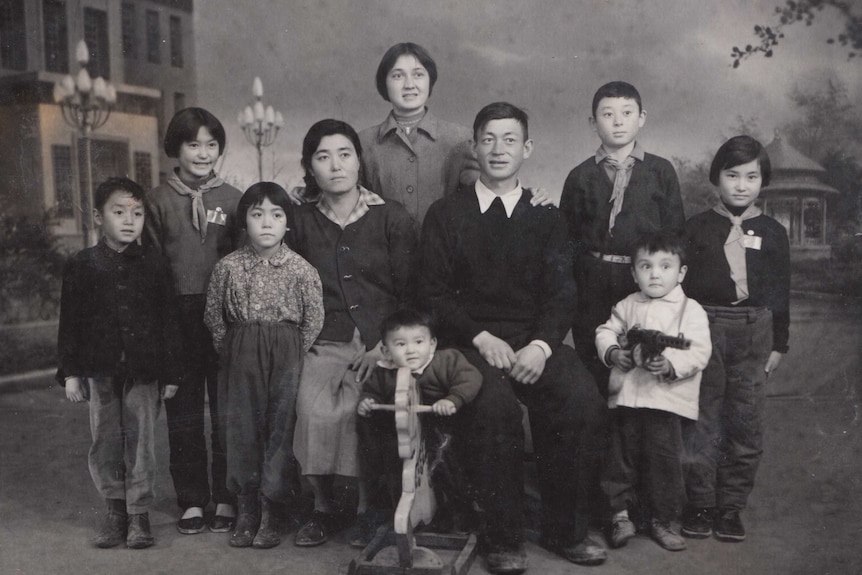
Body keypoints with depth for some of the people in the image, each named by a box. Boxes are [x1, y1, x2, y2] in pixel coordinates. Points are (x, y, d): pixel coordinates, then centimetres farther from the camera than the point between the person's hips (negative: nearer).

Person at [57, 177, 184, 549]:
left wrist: (171, 372, 2)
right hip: (100, 368, 1)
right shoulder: (81, 266, 3)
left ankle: (139, 513, 14)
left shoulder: (154, 264, 2)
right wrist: (70, 372, 0)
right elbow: (70, 322, 5)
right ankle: (115, 508, 23)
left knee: (141, 438, 3)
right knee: (106, 439, 8)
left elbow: (168, 320, 4)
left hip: (145, 369, -1)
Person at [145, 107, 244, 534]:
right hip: (177, 318, 0)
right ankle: (192, 501, 18)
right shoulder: (159, 200, 4)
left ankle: (226, 499, 16)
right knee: (183, 414, 7)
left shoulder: (232, 199, 5)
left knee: (226, 411, 5)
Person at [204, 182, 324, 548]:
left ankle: (272, 512, 14)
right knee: (241, 428, 6)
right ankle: (247, 511, 20)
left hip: (286, 357, -2)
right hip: (240, 358, 2)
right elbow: (214, 318, 8)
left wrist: (292, 360, -2)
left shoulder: (301, 270, -6)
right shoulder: (228, 267, 0)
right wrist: (231, 352, 4)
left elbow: (313, 321, -1)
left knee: (281, 426, 0)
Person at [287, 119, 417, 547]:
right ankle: (323, 508, -1)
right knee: (315, 411, -24)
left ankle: (367, 508, -4)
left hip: (381, 344, -1)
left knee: (363, 408, -26)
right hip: (323, 345, 2)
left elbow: (411, 292, 4)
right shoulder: (301, 222, 11)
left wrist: (385, 344, -6)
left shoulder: (392, 218, 5)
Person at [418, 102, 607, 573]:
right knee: (494, 404, -33)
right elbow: (432, 292, 2)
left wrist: (541, 345, -15)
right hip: (470, 340, -2)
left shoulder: (546, 218, 15)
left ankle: (564, 530, -6)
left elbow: (560, 292, 5)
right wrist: (481, 337, -13)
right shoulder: (445, 215, 9)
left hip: (535, 340, 2)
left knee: (584, 401, -26)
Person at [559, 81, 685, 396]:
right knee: (594, 371, 6)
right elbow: (567, 238, 8)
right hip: (593, 284, 1)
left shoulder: (661, 171, 8)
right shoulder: (580, 177, 8)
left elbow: (675, 232, 7)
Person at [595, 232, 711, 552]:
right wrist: (612, 352, -6)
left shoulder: (691, 310, 0)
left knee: (664, 459, 1)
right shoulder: (627, 307, 12)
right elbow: (606, 331, 15)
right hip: (626, 396, 3)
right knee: (621, 455, 9)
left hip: (667, 398, -3)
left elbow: (699, 352, -8)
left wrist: (671, 365, -23)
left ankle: (664, 520, 18)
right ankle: (619, 512, 24)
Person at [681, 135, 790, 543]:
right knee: (702, 421, 2)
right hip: (704, 327, -1)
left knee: (745, 424, 4)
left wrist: (779, 344, 7)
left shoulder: (772, 233, 8)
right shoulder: (697, 228, 3)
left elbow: (780, 291, 10)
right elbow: (678, 281, 4)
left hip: (754, 331, 1)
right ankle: (700, 505, 14)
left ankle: (731, 506, 16)